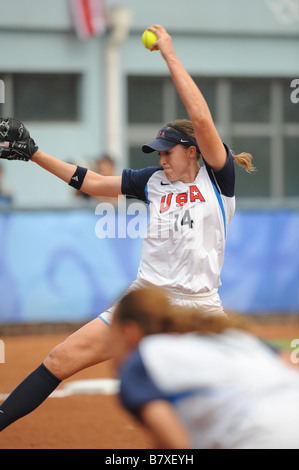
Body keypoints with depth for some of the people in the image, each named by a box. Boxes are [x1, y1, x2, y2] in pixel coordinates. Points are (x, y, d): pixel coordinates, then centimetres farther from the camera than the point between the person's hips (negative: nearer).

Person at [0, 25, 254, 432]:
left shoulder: (217, 177, -2)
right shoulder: (153, 180, 12)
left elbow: (201, 118, -15)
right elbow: (91, 182, 13)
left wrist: (169, 54, -12)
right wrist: (34, 154, 9)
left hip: (199, 309, -4)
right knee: (60, 360, -5)